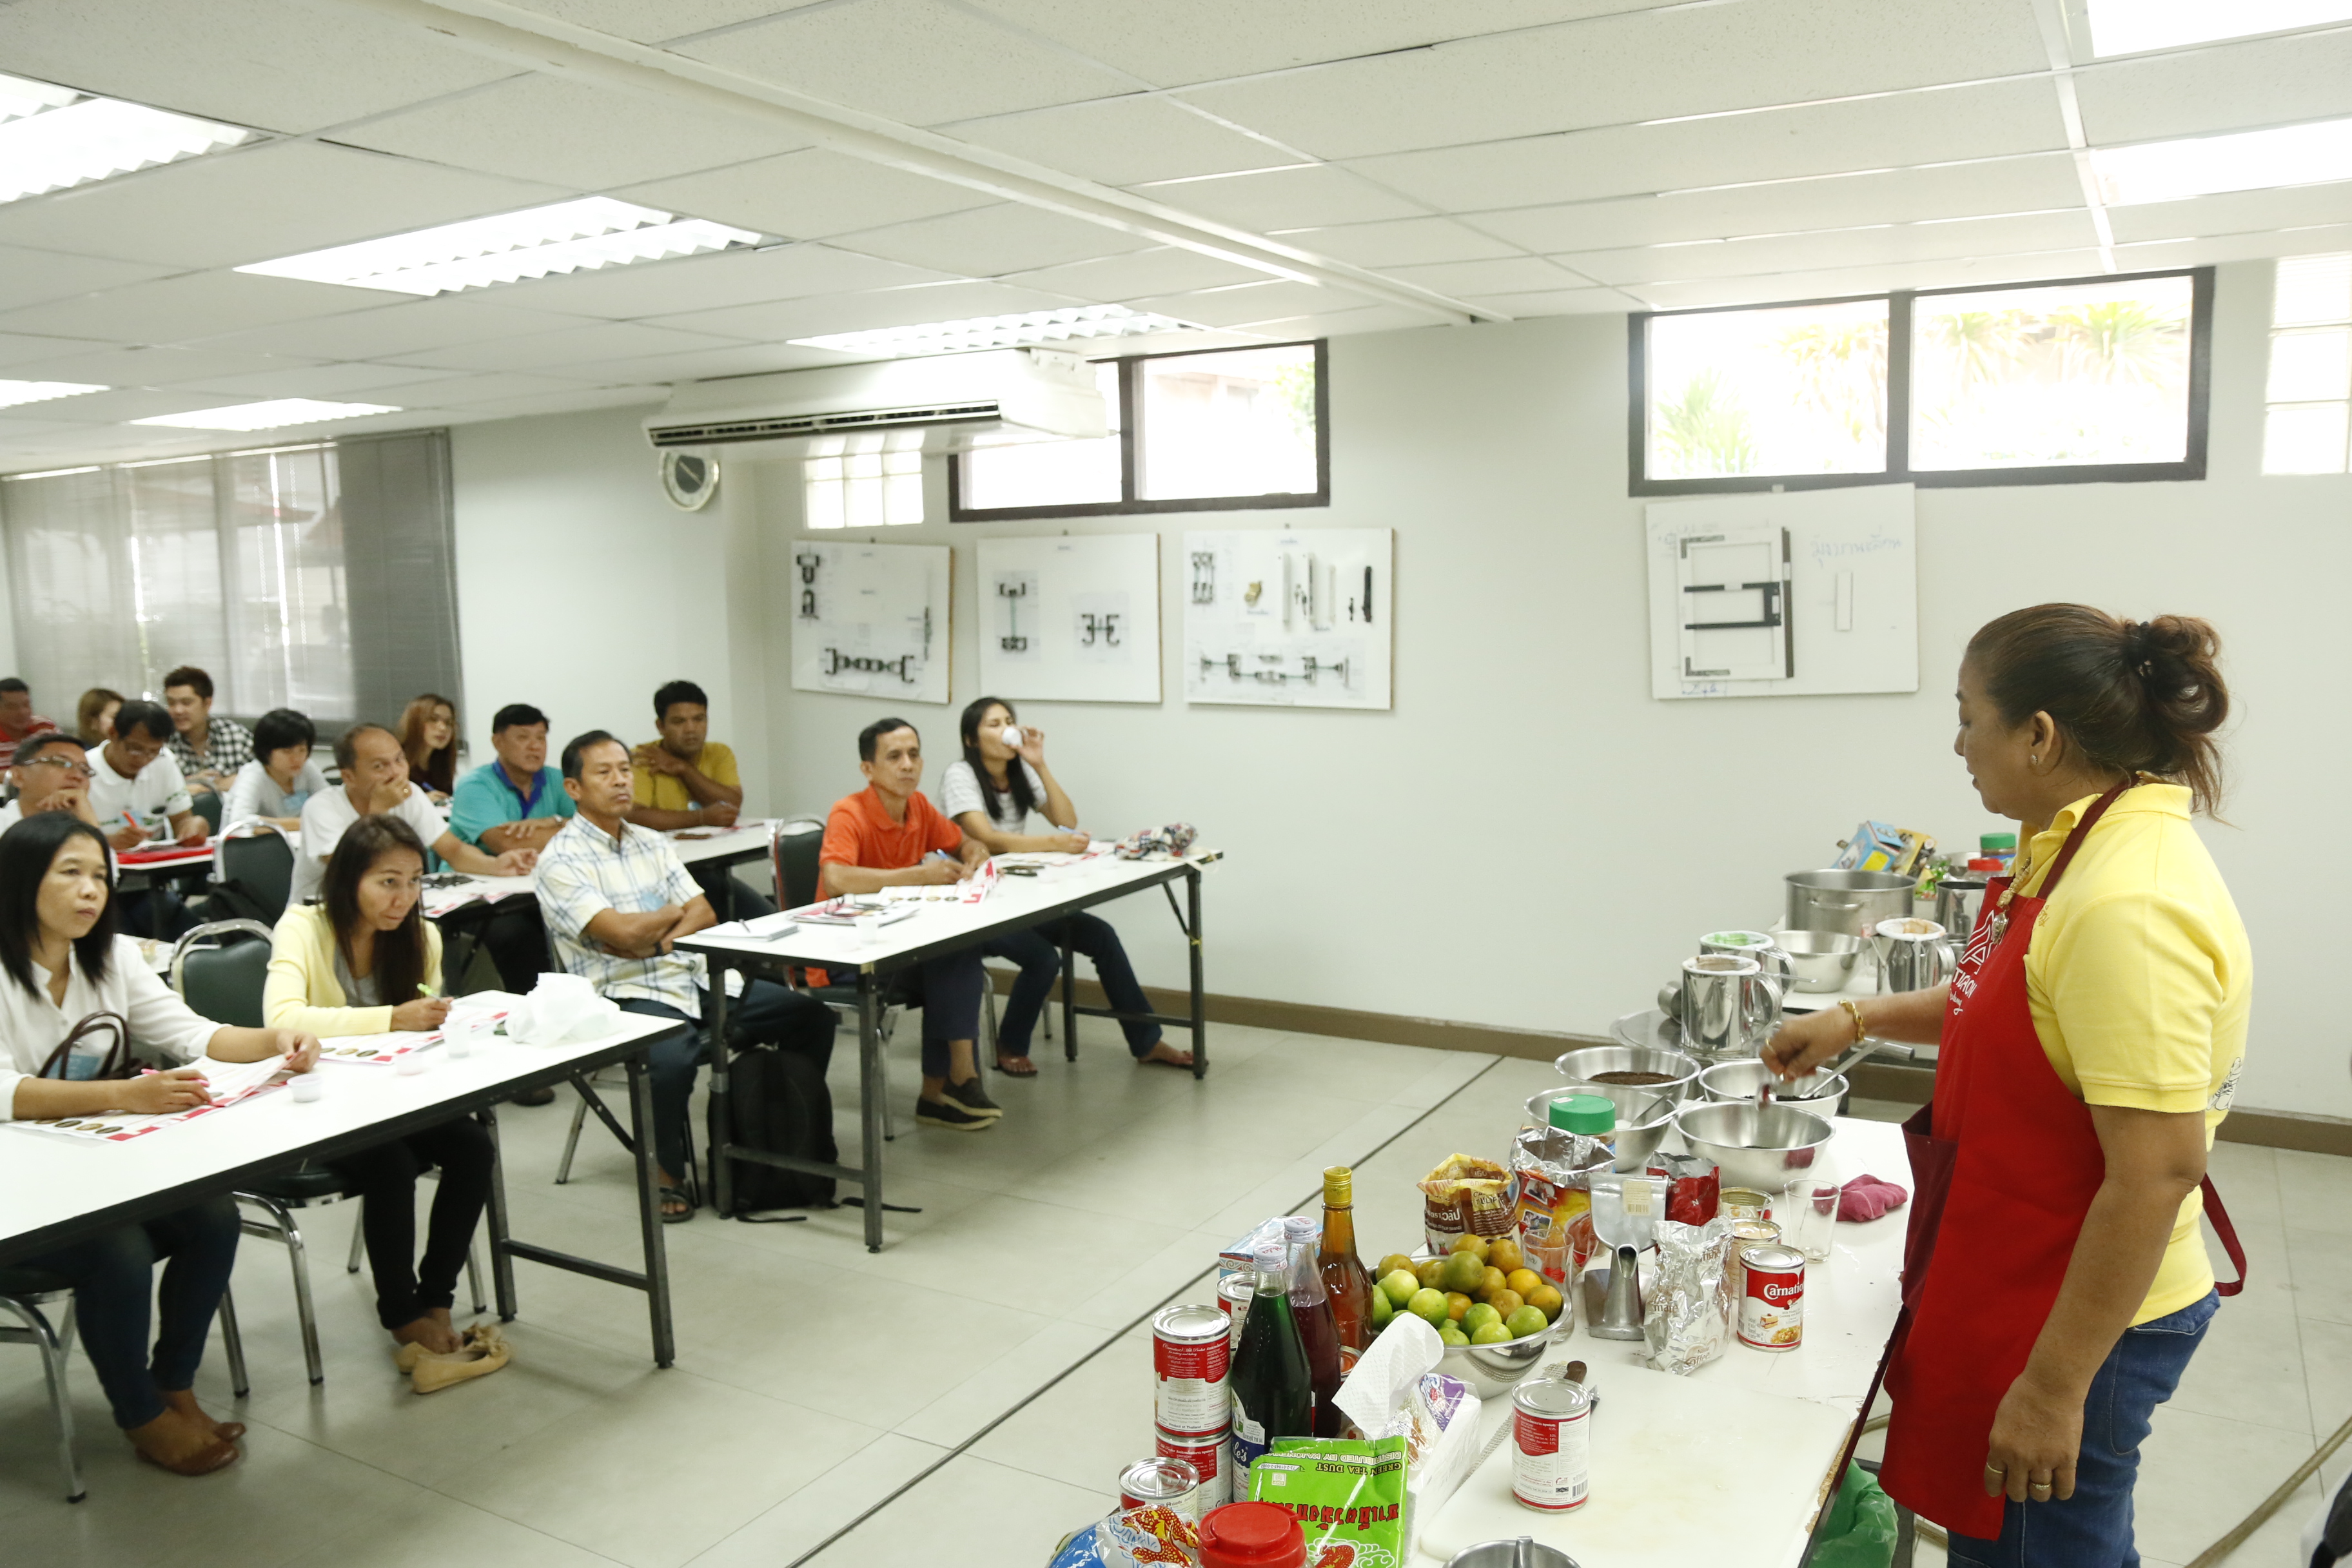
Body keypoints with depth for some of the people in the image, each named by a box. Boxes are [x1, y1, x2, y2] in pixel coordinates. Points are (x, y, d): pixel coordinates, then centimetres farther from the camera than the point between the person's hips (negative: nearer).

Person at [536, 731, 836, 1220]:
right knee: (670, 1059, -38)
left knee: (812, 1015, -4)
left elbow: (703, 913, 9)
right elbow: (622, 932, -17)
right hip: (626, 996, -7)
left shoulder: (652, 843, 17)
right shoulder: (561, 860, -6)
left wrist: (656, 940, -10)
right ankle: (664, 1174, -12)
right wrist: (674, 912, 2)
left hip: (693, 978, 7)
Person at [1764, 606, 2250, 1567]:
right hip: (2019, 1292, 9)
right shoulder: (2077, 845, 3)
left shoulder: (2129, 909, -28)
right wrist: (1860, 1019, 13)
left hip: (2080, 1323, -9)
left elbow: (2156, 1174, -29)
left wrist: (2052, 1387, -24)